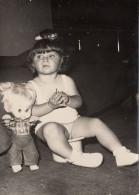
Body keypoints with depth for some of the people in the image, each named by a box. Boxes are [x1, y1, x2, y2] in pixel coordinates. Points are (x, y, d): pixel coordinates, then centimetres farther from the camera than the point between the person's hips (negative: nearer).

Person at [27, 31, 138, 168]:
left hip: (73, 122, 4)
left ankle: (121, 154, -9)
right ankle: (73, 157, -24)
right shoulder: (32, 85, -1)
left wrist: (67, 100, -23)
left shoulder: (66, 80, 8)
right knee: (51, 129, -37)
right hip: (48, 124, -4)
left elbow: (78, 101, -1)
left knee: (96, 123, -14)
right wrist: (50, 105, -27)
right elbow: (31, 111, -12)